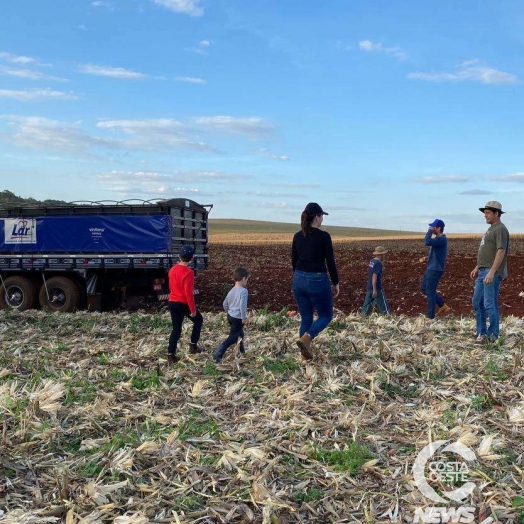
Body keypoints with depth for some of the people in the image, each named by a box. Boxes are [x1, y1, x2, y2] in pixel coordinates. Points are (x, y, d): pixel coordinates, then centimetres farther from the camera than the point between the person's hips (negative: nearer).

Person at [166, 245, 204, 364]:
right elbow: (188, 293, -21)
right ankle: (193, 345, 20)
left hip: (172, 302, 7)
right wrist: (193, 309, -16)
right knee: (198, 320, 19)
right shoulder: (188, 272, -20)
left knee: (176, 329, 13)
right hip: (184, 304, -6)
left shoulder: (172, 269, 5)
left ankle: (171, 355, 9)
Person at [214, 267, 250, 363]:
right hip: (238, 318, -9)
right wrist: (244, 317, -17)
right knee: (232, 338, -2)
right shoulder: (243, 291, -20)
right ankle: (217, 355, -7)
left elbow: (225, 304, 13)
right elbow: (243, 305, -27)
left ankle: (241, 351, 44)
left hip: (230, 316, 9)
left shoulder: (232, 290, 6)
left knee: (239, 333, 27)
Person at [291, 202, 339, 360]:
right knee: (326, 315, 12)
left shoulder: (297, 236, 5)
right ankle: (305, 338, -12)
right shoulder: (324, 236, -12)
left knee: (306, 318, 16)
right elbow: (330, 262, -9)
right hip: (318, 281, -6)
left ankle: (306, 353, 17)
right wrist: (335, 283, 1)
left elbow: (294, 261, 12)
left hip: (299, 280, 6)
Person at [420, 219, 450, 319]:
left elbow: (427, 242, -32)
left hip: (435, 269, -10)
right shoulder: (438, 238, 15)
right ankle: (443, 306, 21)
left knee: (430, 292, -5)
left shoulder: (441, 238, -18)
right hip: (431, 268, 10)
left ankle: (430, 317, 2)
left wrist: (430, 231, -19)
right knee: (424, 288, 17)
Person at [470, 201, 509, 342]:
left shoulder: (500, 229, -11)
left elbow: (501, 251, -21)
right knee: (477, 302, 13)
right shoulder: (490, 229, 20)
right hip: (483, 272, 10)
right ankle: (481, 332, 23)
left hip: (492, 273, -10)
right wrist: (477, 268, 23)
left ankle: (492, 335, 2)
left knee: (490, 304, -7)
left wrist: (492, 272, -27)